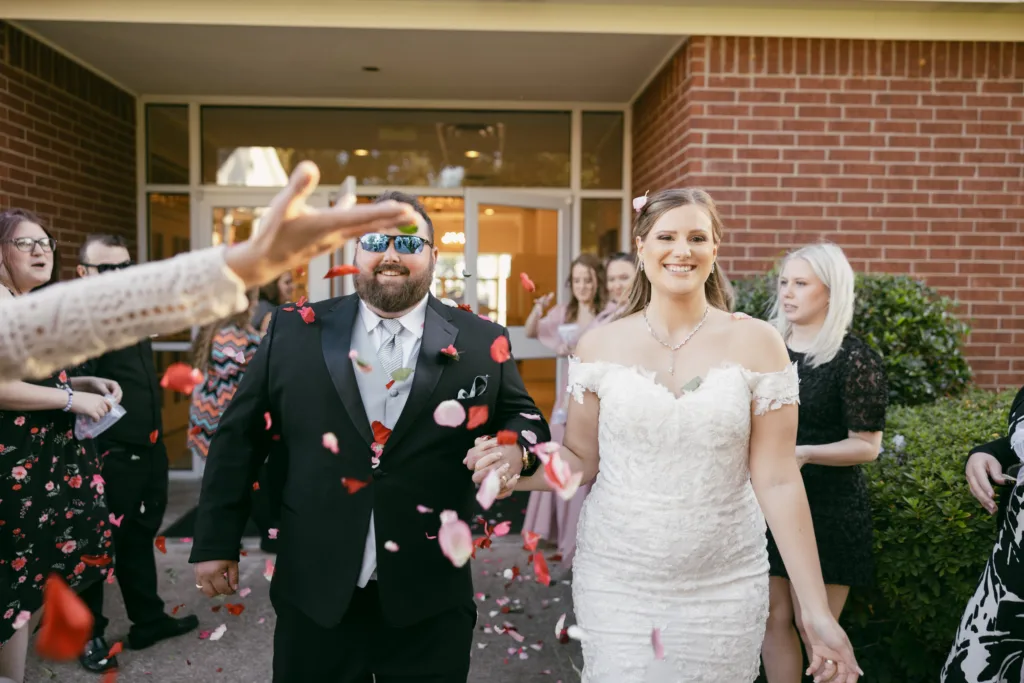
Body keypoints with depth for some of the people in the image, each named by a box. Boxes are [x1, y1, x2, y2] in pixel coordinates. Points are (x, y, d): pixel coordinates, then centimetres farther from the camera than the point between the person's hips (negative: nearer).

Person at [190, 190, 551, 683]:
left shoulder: (481, 344, -3)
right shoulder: (294, 332, -1)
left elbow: (521, 417, 7)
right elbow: (239, 440, 4)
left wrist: (515, 445, -16)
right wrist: (216, 543, 4)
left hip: (429, 600, 0)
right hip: (314, 592, 1)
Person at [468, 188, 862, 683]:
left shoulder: (755, 343, -6)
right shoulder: (600, 346, -3)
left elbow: (777, 480, -5)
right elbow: (580, 459, 4)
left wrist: (817, 611, -6)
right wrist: (519, 470, -16)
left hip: (722, 587, 0)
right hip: (615, 581, 0)